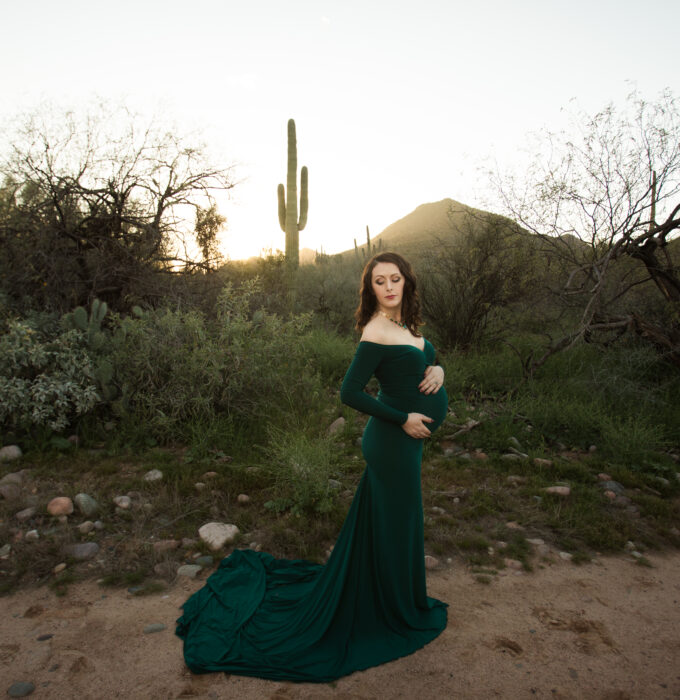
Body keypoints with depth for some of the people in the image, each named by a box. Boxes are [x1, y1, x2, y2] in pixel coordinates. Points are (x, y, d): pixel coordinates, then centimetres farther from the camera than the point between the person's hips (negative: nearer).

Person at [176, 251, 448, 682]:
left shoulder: (404, 325, 7)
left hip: (405, 440, 9)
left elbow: (429, 359, 19)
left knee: (383, 523, 23)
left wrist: (437, 369, -5)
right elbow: (350, 393, -22)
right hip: (393, 442, -9)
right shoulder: (377, 332, -21)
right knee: (394, 522, 8)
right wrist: (403, 419, -18)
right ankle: (399, 613, 31)